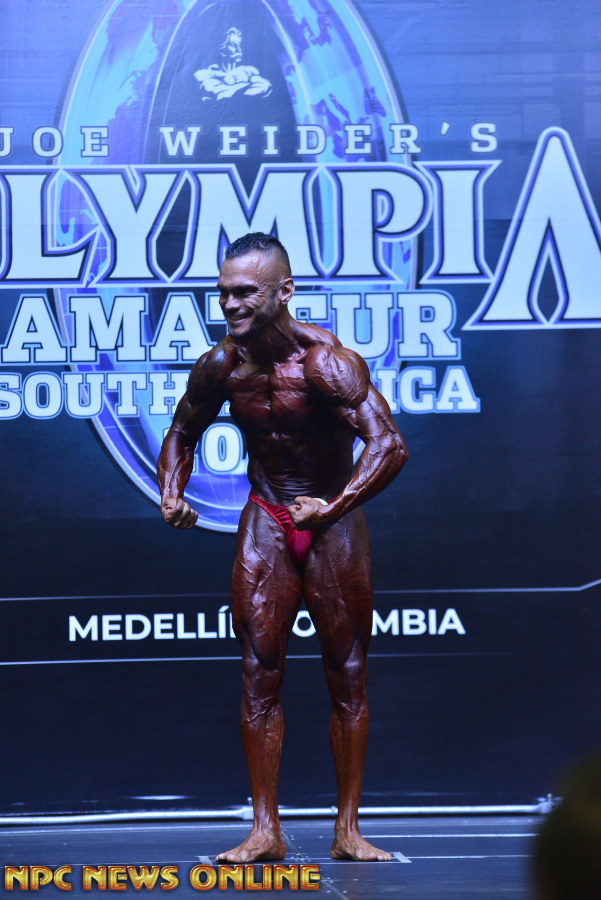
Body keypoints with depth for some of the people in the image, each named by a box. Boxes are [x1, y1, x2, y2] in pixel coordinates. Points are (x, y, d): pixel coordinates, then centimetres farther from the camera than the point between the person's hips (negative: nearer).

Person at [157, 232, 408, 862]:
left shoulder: (325, 361, -22)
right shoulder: (221, 367, -5)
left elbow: (388, 445, -31)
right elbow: (181, 432, 15)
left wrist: (333, 508, -36)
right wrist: (172, 496, -2)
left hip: (333, 524, -4)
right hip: (266, 521, 4)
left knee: (346, 674, 2)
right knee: (259, 673, -2)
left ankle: (348, 831, 8)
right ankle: (265, 830, 2)